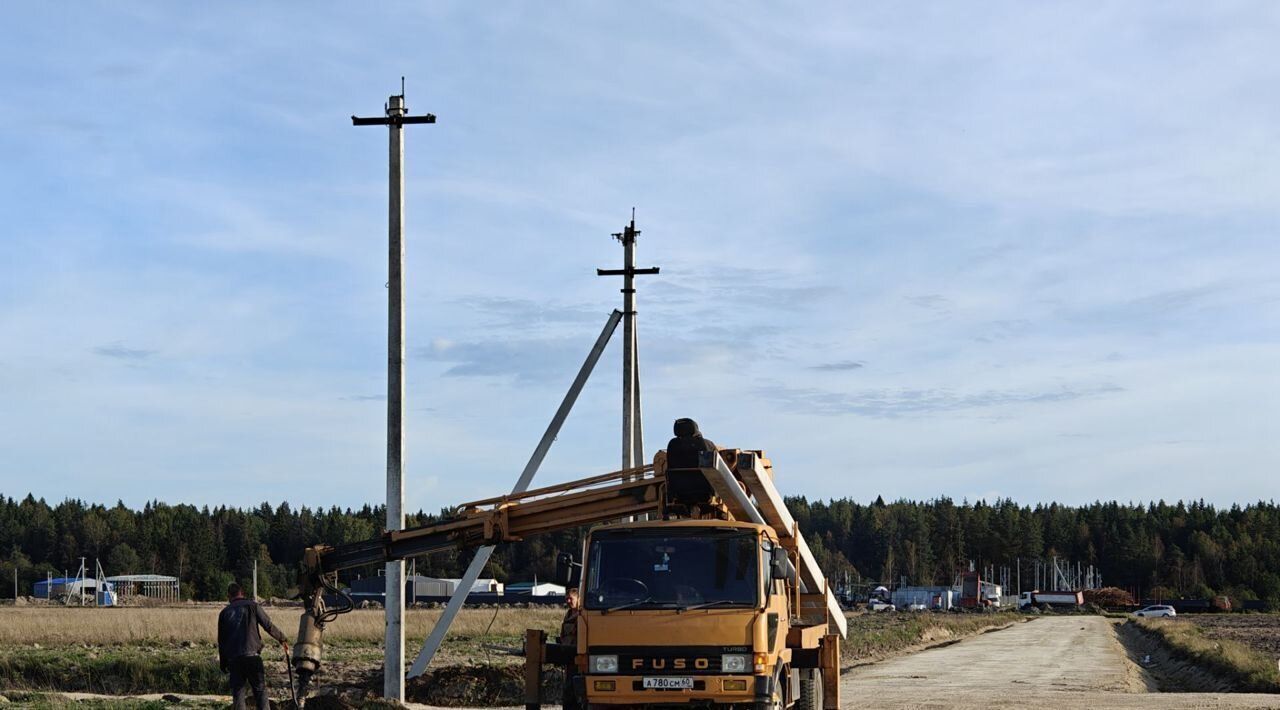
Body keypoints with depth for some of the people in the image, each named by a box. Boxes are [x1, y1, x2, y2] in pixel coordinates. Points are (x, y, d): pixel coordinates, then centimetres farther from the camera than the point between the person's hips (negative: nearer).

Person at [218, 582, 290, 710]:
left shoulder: (224, 613, 13)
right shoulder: (252, 606, 4)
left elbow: (221, 640, 15)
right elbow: (268, 625, 0)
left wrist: (223, 664, 20)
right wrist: (282, 639, 15)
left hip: (233, 659, 3)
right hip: (251, 655, -3)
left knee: (237, 693, 7)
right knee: (260, 690, 0)